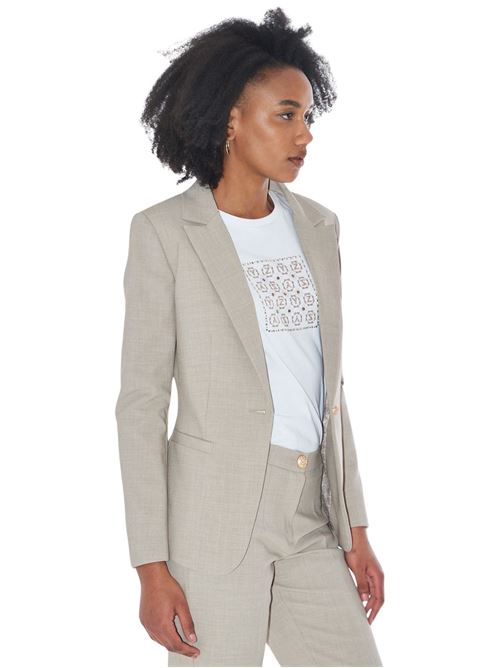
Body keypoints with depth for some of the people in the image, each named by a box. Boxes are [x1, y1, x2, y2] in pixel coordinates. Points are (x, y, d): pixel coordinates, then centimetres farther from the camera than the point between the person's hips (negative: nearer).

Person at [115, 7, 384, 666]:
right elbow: (141, 402, -8)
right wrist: (152, 567, -12)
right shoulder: (165, 231, -7)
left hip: (312, 523, 5)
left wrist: (356, 527, 10)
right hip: (215, 515, -5)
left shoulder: (316, 226, 9)